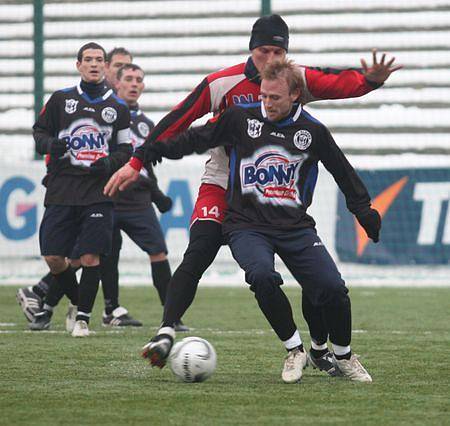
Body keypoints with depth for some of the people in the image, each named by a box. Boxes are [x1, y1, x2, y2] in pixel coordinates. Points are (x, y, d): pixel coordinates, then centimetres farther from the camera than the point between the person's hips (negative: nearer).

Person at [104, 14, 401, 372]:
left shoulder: (298, 81, -7)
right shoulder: (222, 84, -13)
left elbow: (340, 83, -22)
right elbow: (177, 121, -8)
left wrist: (370, 80, -45)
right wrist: (137, 163, -8)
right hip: (223, 185, -2)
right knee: (199, 254, -24)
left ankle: (320, 348, 16)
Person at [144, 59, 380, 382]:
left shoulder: (313, 131, 3)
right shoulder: (241, 118, 2)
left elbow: (344, 173, 17)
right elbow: (198, 139, 13)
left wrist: (364, 211, 21)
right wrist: (158, 149, 2)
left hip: (296, 228, 1)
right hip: (248, 227, -1)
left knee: (333, 288, -14)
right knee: (263, 276, -32)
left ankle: (344, 356, 15)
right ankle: (294, 350, -12)